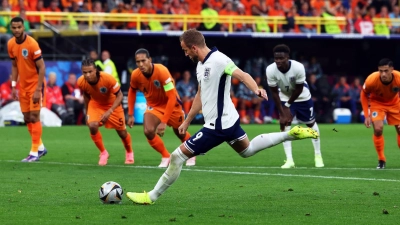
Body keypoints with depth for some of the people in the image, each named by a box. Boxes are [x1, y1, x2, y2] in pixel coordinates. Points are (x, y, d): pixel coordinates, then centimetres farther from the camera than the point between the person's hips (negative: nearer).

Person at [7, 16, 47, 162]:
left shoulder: (32, 44, -20)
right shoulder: (11, 44, 0)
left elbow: (41, 67, -17)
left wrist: (38, 90, -21)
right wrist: (14, 87, 6)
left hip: (35, 85, -6)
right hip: (23, 86, 6)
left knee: (34, 117, -9)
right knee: (27, 118, 9)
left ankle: (34, 152, -5)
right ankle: (40, 147, 24)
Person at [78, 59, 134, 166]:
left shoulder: (108, 78, -36)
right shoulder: (81, 82, -25)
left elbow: (119, 95, -25)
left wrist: (110, 111, -37)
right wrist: (87, 113, 7)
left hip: (112, 104, -2)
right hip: (95, 104, 2)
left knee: (122, 132, 7)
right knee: (92, 126, -23)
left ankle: (129, 152, 41)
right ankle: (103, 153, 1)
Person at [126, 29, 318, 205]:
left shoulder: (218, 60, -20)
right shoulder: (201, 65, 9)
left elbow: (242, 75, -33)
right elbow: (201, 96, 20)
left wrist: (256, 89, -53)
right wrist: (187, 121, 24)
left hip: (218, 126, -10)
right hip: (228, 120, 10)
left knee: (178, 156, -6)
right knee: (247, 150, 31)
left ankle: (151, 197, 4)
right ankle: (290, 134, 28)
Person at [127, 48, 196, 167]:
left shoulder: (162, 71, -35)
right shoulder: (135, 75, -20)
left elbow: (172, 97, -34)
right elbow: (132, 91, 4)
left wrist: (164, 122, -37)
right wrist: (130, 115, 0)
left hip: (172, 105, -3)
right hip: (154, 106, 3)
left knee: (180, 133, 14)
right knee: (148, 131, -21)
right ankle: (166, 156, 1)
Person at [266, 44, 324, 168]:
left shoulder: (298, 68, -36)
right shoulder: (270, 70, -31)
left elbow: (299, 89, -22)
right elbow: (274, 93, -20)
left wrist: (288, 105, -16)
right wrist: (282, 113, -21)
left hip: (302, 97, -1)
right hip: (285, 97, 1)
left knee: (311, 123, 12)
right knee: (285, 123, -15)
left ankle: (318, 155, 30)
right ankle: (289, 160, -12)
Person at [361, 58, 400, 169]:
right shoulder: (372, 80, -34)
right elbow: (364, 94, -13)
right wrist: (367, 115, -17)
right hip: (377, 102, -2)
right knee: (378, 129, -19)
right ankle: (381, 160, -2)